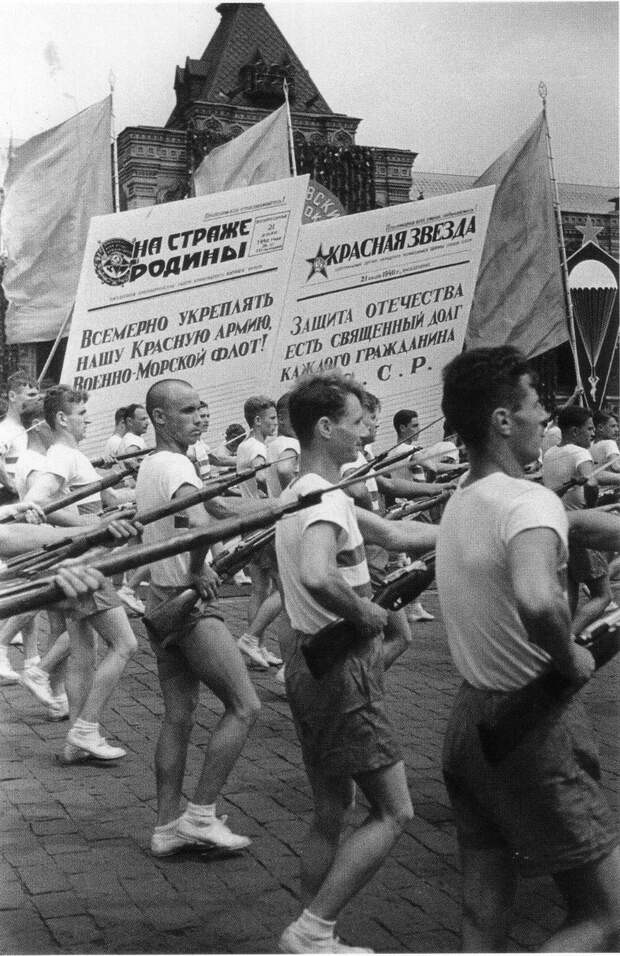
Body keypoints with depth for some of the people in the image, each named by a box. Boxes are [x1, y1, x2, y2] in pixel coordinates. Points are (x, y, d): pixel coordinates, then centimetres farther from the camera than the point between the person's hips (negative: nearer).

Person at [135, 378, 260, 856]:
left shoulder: (151, 465, 13)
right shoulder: (176, 465, -18)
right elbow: (198, 521, -38)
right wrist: (198, 571, -23)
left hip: (162, 601, 10)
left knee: (178, 717, 13)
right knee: (244, 708, -2)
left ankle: (168, 827, 18)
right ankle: (200, 815, 3)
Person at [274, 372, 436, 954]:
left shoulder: (301, 493, 12)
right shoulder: (328, 500, -20)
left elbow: (393, 534, 15)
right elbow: (317, 576, -41)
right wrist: (368, 614, -23)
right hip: (342, 669, -10)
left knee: (329, 815, 17)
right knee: (392, 812, 2)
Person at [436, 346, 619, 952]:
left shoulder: (460, 499, 7)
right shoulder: (531, 502, -21)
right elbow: (536, 600, -41)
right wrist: (571, 660, -22)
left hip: (469, 716, 8)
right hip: (535, 727, -8)